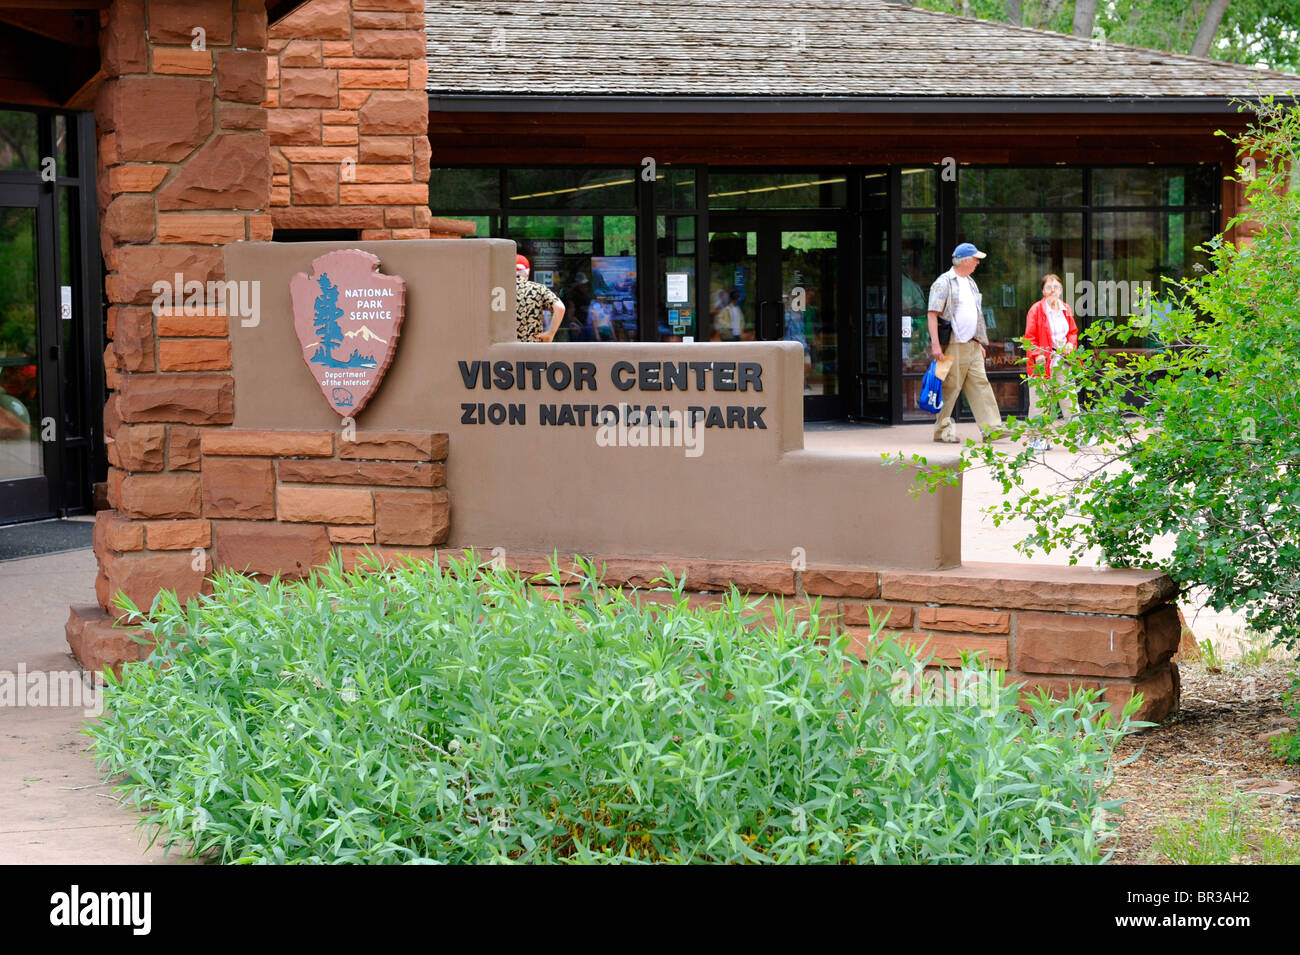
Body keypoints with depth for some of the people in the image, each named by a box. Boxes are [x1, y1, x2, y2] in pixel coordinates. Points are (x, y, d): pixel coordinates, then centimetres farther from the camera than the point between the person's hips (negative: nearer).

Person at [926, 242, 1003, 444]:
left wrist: (980, 342, 22)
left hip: (972, 344, 8)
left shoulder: (971, 283, 19)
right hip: (953, 344, -8)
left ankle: (991, 429, -3)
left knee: (980, 384, 1)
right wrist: (935, 344, -20)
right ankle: (942, 429, 4)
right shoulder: (944, 283, -7)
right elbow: (933, 314, -13)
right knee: (950, 387, -5)